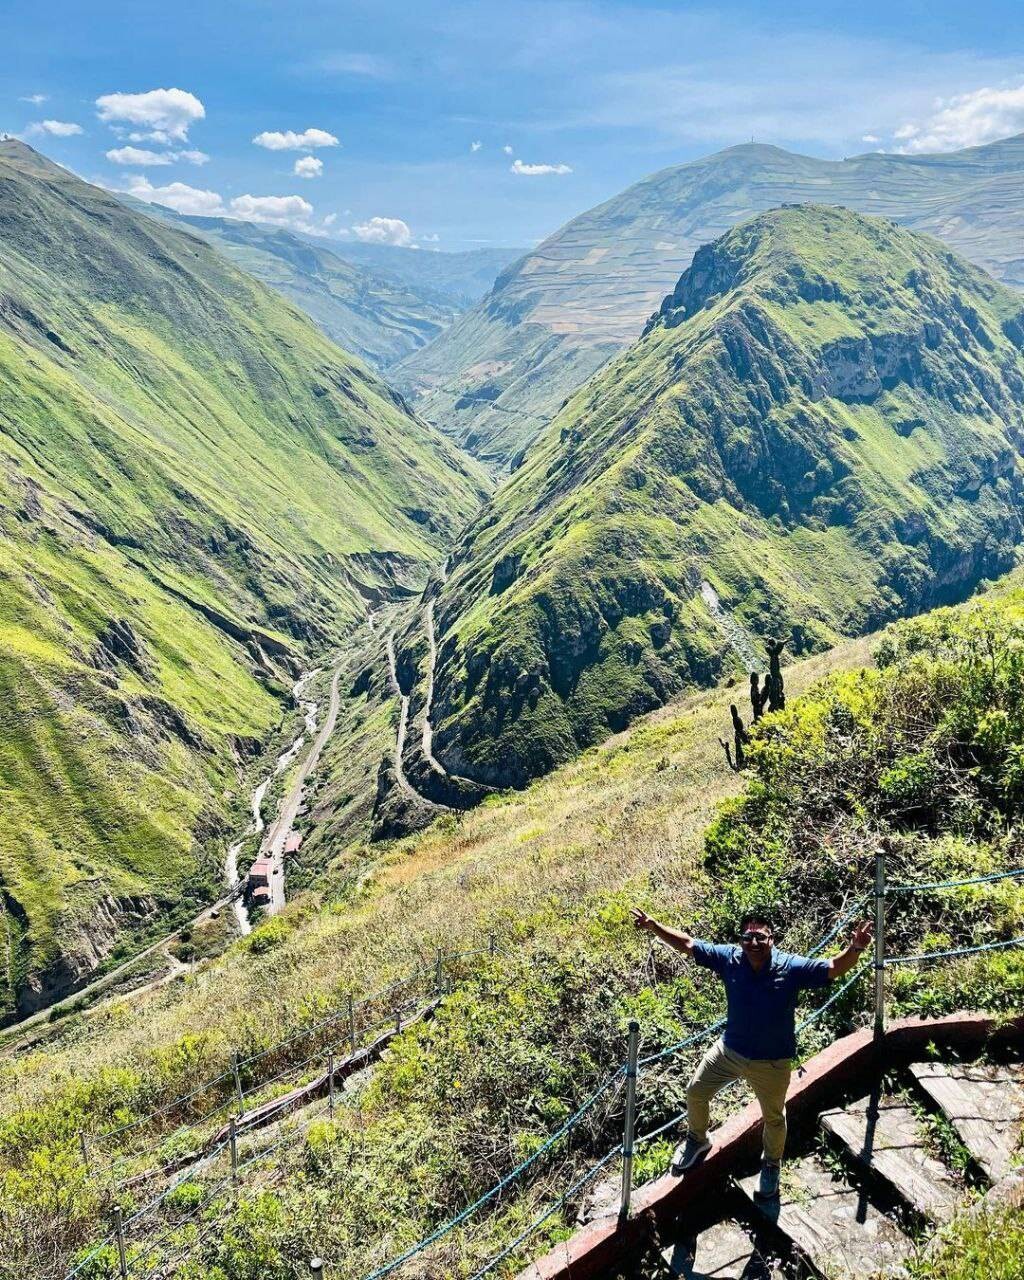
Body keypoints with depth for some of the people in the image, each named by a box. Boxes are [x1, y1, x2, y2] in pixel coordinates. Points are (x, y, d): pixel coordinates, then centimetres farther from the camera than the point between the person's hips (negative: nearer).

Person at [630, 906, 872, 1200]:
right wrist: (654, 927, -25)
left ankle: (771, 1164, 52)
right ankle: (697, 1140, 48)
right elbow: (687, 944, -14)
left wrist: (855, 949, -49)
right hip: (728, 1050, 3)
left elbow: (834, 968, -29)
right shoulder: (729, 958, -18)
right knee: (696, 1092, 17)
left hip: (772, 1062, -2)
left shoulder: (791, 967, -24)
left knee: (773, 1117, 21)